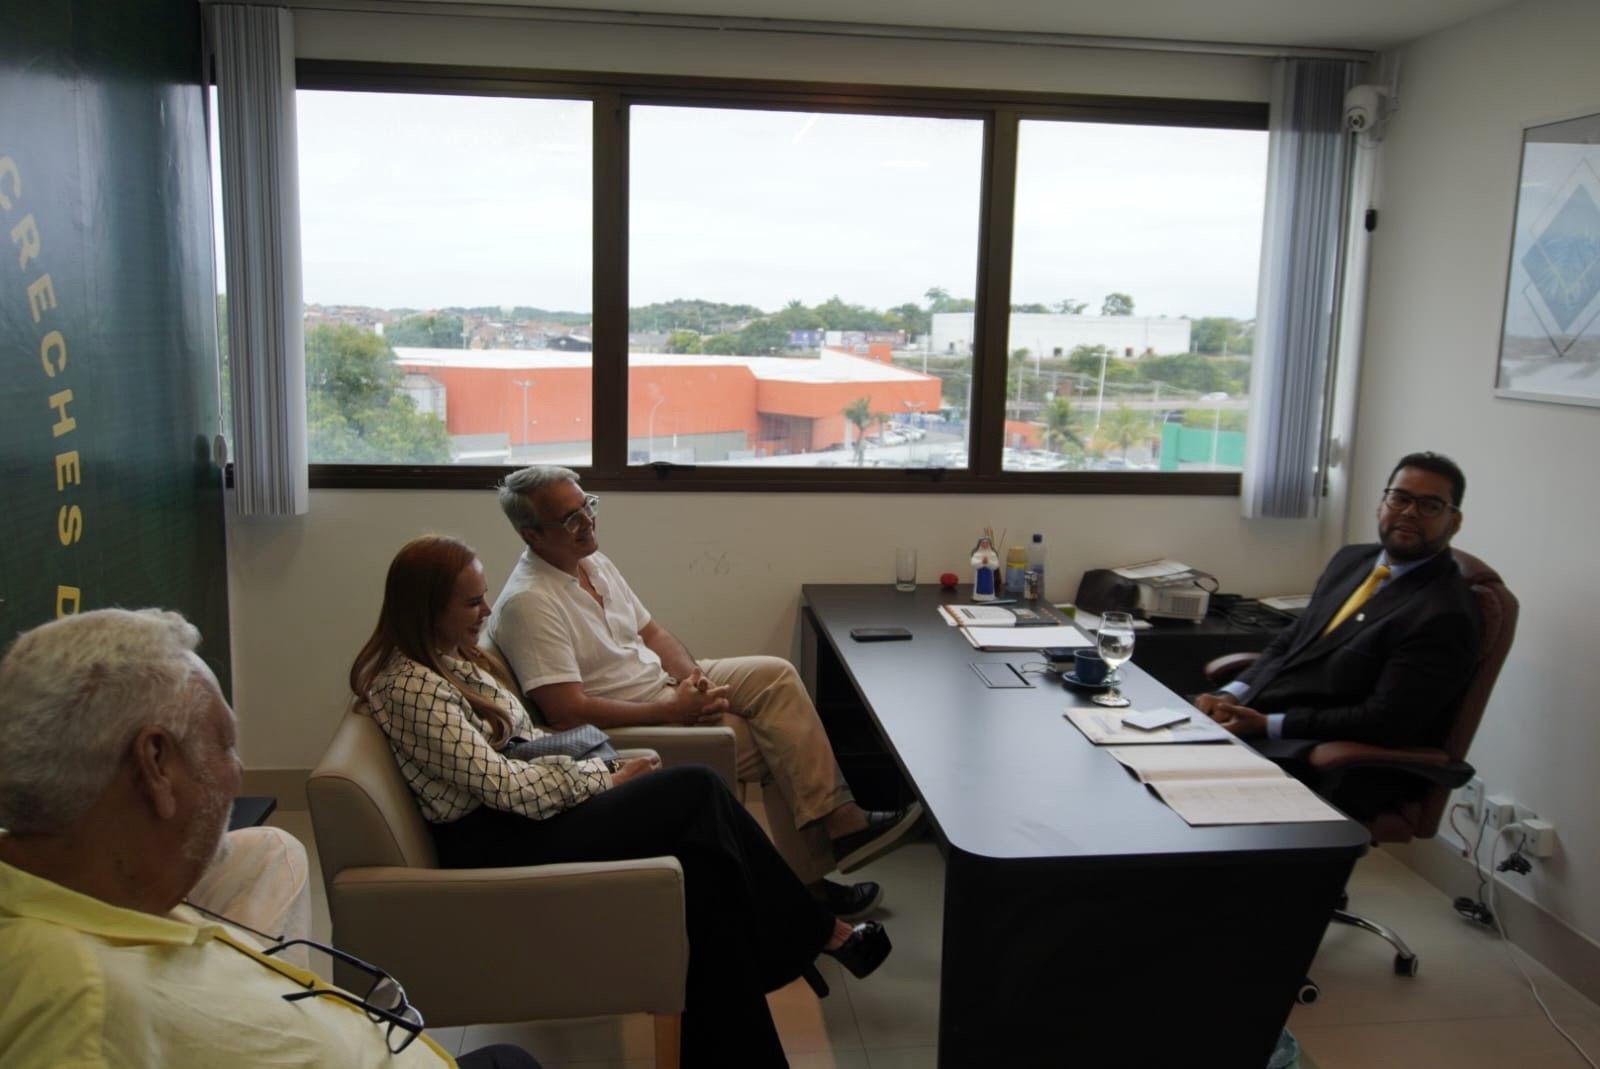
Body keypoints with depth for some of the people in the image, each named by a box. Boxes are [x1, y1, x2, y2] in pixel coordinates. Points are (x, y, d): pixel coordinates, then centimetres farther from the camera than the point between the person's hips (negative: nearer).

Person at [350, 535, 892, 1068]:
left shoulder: (449, 656, 11)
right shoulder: (411, 687, -18)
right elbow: (501, 786, -21)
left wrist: (607, 764, 1)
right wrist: (606, 778, -11)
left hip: (521, 811, 9)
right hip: (494, 845, -9)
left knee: (707, 856, -13)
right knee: (699, 792, -16)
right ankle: (821, 934, 1)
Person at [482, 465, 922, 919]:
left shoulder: (593, 562, 7)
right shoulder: (528, 603, -22)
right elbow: (566, 712, -27)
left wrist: (692, 675, -8)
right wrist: (673, 709, -23)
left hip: (664, 684, 8)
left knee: (776, 674, -11)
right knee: (782, 746, -16)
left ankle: (839, 819, -12)